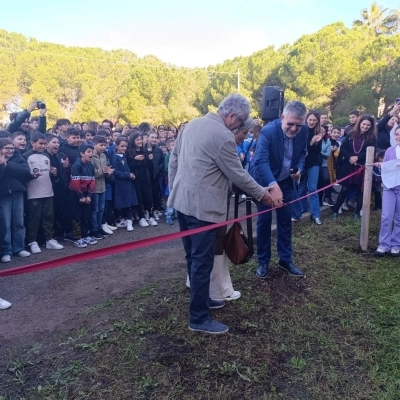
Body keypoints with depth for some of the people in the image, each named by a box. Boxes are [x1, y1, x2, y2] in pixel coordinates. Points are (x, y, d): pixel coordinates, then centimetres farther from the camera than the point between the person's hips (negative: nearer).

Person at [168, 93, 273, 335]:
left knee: (193, 257, 19)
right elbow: (238, 174, -9)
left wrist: (173, 190, 21)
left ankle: (201, 298, 35)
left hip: (182, 200, 9)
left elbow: (173, 160, 15)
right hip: (202, 206, -9)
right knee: (202, 261, 0)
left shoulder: (193, 124, 10)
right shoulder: (223, 136, -15)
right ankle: (199, 318, 10)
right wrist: (262, 193, 4)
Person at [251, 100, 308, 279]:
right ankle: (263, 262, 15)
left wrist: (299, 168, -13)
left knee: (285, 219, 9)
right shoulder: (268, 131, -29)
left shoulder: (304, 131, -12)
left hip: (286, 181, 4)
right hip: (265, 180, -4)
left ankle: (285, 259, 23)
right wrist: (273, 186, -53)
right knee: (264, 220, 1)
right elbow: (261, 161, -40)